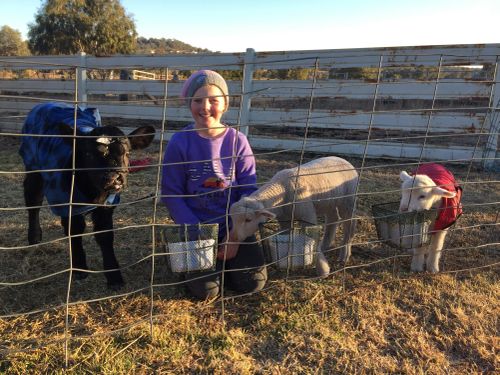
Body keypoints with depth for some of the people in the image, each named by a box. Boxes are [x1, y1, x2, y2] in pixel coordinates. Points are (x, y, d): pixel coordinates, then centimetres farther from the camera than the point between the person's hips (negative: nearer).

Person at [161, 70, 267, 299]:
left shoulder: (237, 140, -4)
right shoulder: (180, 142, -9)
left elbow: (249, 191, -4)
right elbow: (171, 194, -7)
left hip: (234, 227, 2)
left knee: (254, 282, -8)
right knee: (207, 289, -14)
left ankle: (224, 259, 22)